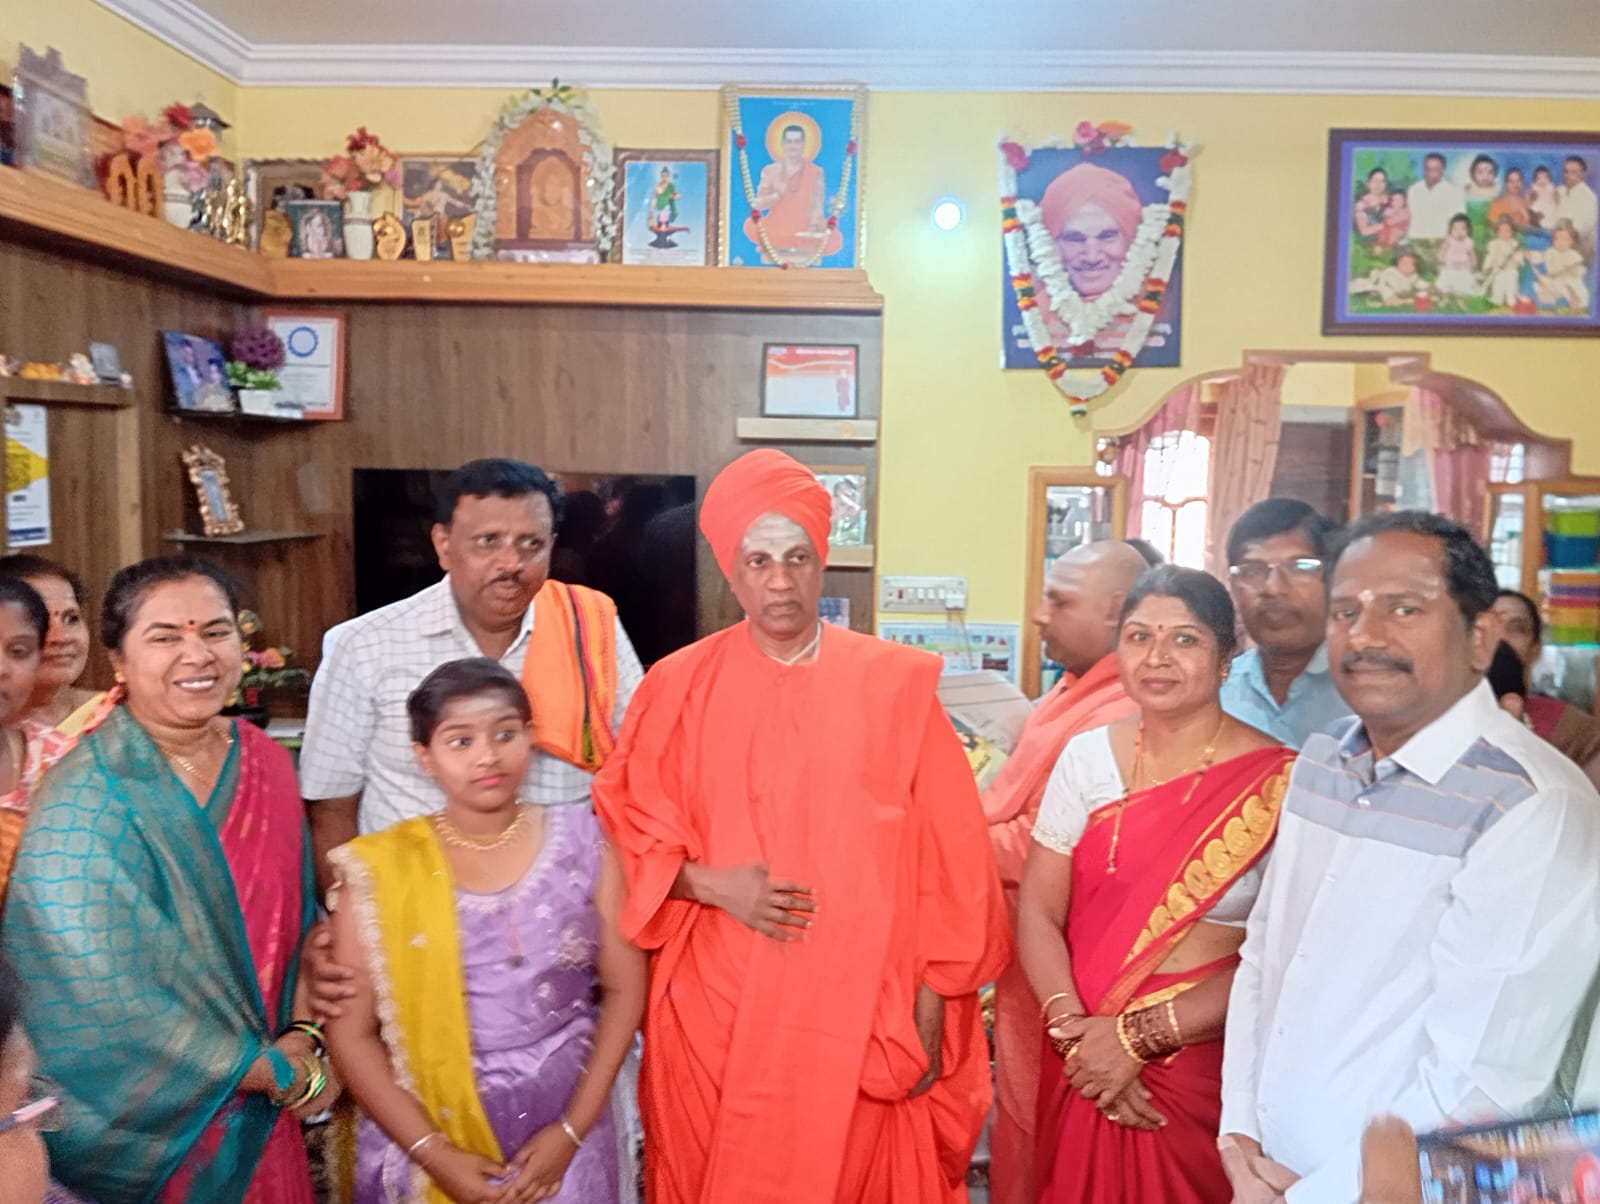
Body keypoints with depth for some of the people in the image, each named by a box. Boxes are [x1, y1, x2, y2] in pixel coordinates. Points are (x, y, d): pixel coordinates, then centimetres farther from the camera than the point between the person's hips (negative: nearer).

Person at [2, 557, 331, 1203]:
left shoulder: (266, 763, -3)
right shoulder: (87, 804, -20)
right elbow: (108, 1003, -23)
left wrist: (302, 1037, -10)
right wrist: (286, 1075, -16)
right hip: (151, 1132, -5)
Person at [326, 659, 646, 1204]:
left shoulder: (581, 841, -6)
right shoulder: (380, 871, -9)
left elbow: (624, 990, -3)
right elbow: (351, 1033, -6)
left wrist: (572, 1131, -7)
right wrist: (434, 1152, -11)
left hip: (560, 1136, 1)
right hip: (426, 1141, -1)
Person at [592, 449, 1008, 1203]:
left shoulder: (895, 684, -2)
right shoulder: (680, 686, -1)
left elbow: (944, 853, -1)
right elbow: (627, 829, 4)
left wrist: (932, 1000, -3)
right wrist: (712, 884, -13)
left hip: (865, 1009, 0)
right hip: (718, 1007, 1)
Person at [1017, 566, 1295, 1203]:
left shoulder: (1275, 783, -11)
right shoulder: (1087, 755, -1)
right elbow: (1037, 912, -1)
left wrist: (1138, 1038, -14)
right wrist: (1076, 1030, -13)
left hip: (1207, 1066, -3)